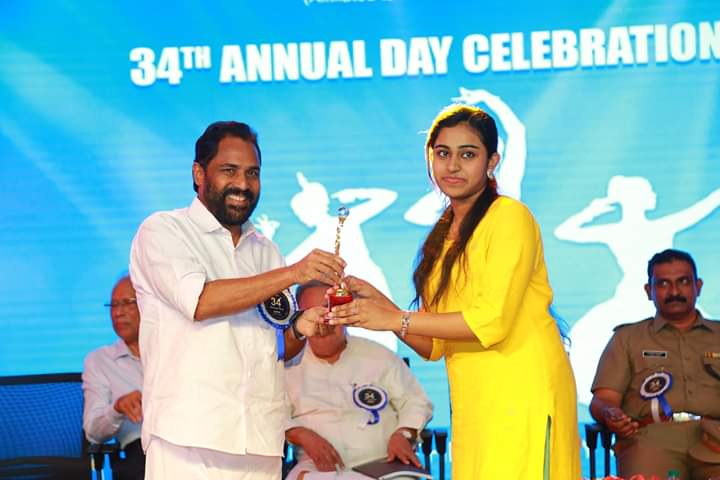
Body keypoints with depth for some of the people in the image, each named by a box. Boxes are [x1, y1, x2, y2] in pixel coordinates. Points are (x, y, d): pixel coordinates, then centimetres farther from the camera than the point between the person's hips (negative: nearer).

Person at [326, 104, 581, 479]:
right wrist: (377, 303, 1)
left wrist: (395, 319, -12)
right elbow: (433, 346, 15)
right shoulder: (443, 237, 17)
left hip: (522, 398, -7)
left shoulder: (509, 216, -4)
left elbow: (492, 321, -15)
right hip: (474, 406, 7)